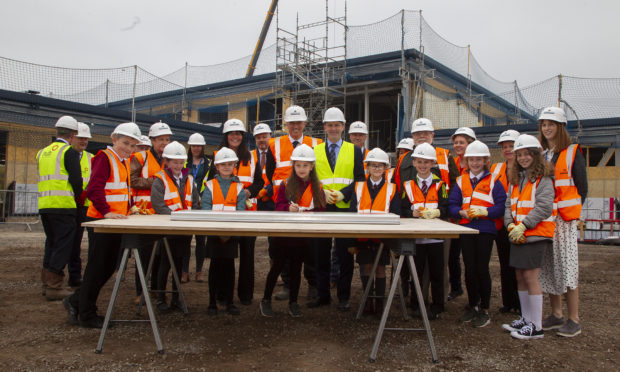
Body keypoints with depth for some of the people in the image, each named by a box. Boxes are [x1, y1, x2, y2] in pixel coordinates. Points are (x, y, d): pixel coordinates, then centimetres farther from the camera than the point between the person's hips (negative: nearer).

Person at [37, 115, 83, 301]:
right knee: (63, 246, -2)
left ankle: (47, 283, 23)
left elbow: (45, 179, 17)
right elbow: (76, 180, -14)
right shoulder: (70, 152, -7)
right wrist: (80, 200, 3)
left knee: (51, 244, 17)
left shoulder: (42, 152, 15)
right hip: (64, 206, -7)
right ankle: (54, 287, -2)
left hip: (44, 205, 7)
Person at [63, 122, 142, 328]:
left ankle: (76, 301, 28)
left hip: (117, 220, 9)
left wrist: (130, 207, 13)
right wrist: (106, 212, -27)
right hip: (102, 219, -9)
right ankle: (87, 314, 11)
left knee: (109, 266, 14)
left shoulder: (125, 161, 17)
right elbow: (94, 188, -20)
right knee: (98, 266, -1)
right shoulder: (105, 157, -10)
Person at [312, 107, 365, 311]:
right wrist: (322, 192, -10)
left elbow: (360, 179, 2)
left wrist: (343, 193, -12)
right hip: (321, 209, 1)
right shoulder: (315, 151, 11)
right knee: (321, 254, 7)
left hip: (346, 209, -1)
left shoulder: (354, 151, 9)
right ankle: (323, 295, 19)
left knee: (345, 254, 3)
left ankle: (344, 297, 15)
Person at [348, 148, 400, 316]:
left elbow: (395, 217, 2)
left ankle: (379, 302, 18)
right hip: (363, 237, 1)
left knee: (380, 268, 6)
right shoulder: (359, 187, 5)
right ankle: (368, 301, 21)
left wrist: (394, 242, -5)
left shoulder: (391, 189, 2)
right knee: (366, 268, 7)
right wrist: (351, 242, 0)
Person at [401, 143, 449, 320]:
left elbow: (445, 209, -4)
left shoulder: (439, 185, 4)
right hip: (415, 235, 1)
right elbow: (404, 210, 1)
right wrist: (414, 213, -19)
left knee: (436, 272, 6)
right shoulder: (408, 185, 8)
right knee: (416, 272, 8)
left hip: (435, 235, -1)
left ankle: (437, 306, 20)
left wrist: (435, 212, -24)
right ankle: (416, 305, 21)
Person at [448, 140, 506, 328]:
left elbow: (501, 206, -6)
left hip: (486, 229, -3)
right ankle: (473, 306, 23)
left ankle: (484, 310, 13)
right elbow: (452, 205, 6)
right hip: (466, 229, 3)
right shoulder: (461, 181, 11)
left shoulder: (493, 181, 2)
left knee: (482, 269, -1)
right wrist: (463, 213, -13)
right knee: (469, 269, 8)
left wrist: (483, 211, -19)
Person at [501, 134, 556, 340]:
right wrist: (510, 224, -3)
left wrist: (523, 226, -19)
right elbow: (509, 204, 12)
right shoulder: (516, 178, 16)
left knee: (530, 275, -7)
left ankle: (536, 327, 2)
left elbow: (544, 207, -16)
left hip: (535, 234, -7)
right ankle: (526, 319, 24)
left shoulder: (543, 178, -7)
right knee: (520, 276, 12)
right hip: (517, 235, 7)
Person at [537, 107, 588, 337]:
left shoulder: (573, 154, 0)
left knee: (568, 267, -5)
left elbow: (582, 188, 0)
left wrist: (572, 214, -6)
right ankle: (556, 314, 18)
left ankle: (574, 320, 3)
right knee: (548, 267, 7)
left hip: (565, 220, -5)